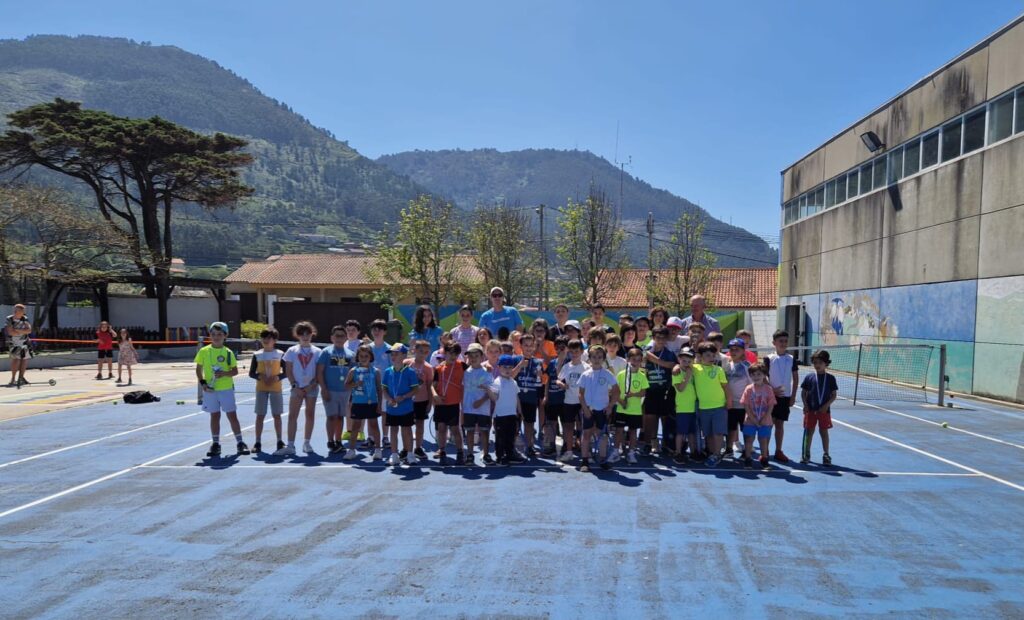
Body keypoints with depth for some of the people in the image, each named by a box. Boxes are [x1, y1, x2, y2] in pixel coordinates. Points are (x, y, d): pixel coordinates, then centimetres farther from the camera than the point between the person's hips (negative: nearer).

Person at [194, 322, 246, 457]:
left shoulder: (228, 352, -2)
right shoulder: (204, 351, 2)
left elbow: (235, 371, -1)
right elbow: (199, 369, 8)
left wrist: (224, 373, -20)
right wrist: (202, 382, -6)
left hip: (226, 389, -1)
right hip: (210, 389, 1)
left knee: (232, 415, 1)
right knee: (214, 416, 9)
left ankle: (240, 442, 9)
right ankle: (215, 444, 19)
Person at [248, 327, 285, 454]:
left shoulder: (280, 354, -2)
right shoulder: (257, 355, 1)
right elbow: (251, 373, 3)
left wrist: (277, 377, -17)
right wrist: (260, 376, -16)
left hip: (276, 388, -1)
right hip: (261, 388, 1)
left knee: (277, 415, 4)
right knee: (260, 415, 2)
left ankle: (280, 442, 14)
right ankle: (258, 442, 9)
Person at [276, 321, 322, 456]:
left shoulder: (317, 351, 3)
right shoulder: (292, 351, 4)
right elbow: (288, 371, 2)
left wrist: (312, 384, -11)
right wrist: (295, 386, -7)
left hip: (311, 388, 0)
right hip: (297, 388, 0)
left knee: (310, 415, 7)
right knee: (292, 416, -5)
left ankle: (307, 443, 18)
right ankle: (290, 446, -5)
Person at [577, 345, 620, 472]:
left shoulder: (607, 374, -3)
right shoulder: (585, 375, -1)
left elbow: (616, 392, 1)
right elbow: (581, 393, 1)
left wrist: (610, 406, -5)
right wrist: (585, 407, -9)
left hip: (602, 409, 0)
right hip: (588, 409, 0)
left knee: (602, 434, 4)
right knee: (586, 434, 3)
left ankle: (603, 460, 15)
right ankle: (585, 461, 9)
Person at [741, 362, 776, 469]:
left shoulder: (768, 389, -4)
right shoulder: (748, 389, -5)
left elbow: (771, 406, -5)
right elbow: (746, 406, -6)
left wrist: (764, 419, -12)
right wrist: (753, 419, -12)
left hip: (765, 422, 0)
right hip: (750, 421, 0)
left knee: (764, 441, 10)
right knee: (748, 441, 5)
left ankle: (764, 460, 22)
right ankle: (748, 460, 15)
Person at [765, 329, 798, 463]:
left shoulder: (791, 359, 3)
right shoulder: (769, 359, -5)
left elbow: (795, 378, 6)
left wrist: (793, 396, 2)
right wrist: (772, 389, -15)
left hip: (785, 396, 3)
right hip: (771, 395, -2)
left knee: (780, 423, 9)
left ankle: (778, 451, 17)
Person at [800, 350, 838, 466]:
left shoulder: (830, 378, -1)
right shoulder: (809, 377, 0)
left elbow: (834, 395, 1)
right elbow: (803, 393, 4)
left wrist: (826, 405, -12)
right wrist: (805, 405, -8)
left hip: (824, 410, -1)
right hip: (811, 410, 1)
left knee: (824, 432, 7)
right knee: (809, 431, 8)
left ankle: (826, 455, 17)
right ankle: (806, 454, 18)